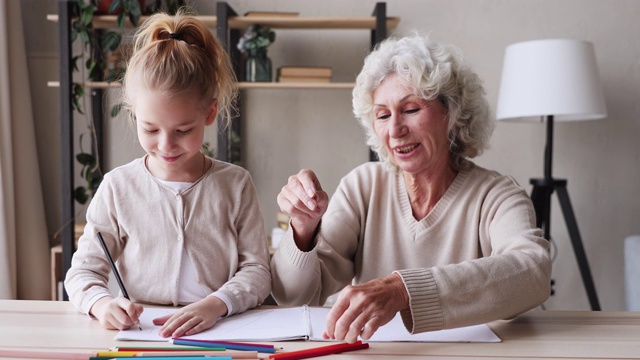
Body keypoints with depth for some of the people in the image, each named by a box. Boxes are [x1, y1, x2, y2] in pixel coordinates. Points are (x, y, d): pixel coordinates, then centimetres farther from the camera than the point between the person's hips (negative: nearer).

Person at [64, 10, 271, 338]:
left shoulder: (235, 184, 0)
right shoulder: (117, 186, 1)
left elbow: (256, 269, 0)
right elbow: (83, 270, 4)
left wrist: (216, 304, -17)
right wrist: (102, 303, -18)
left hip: (219, 335, -1)